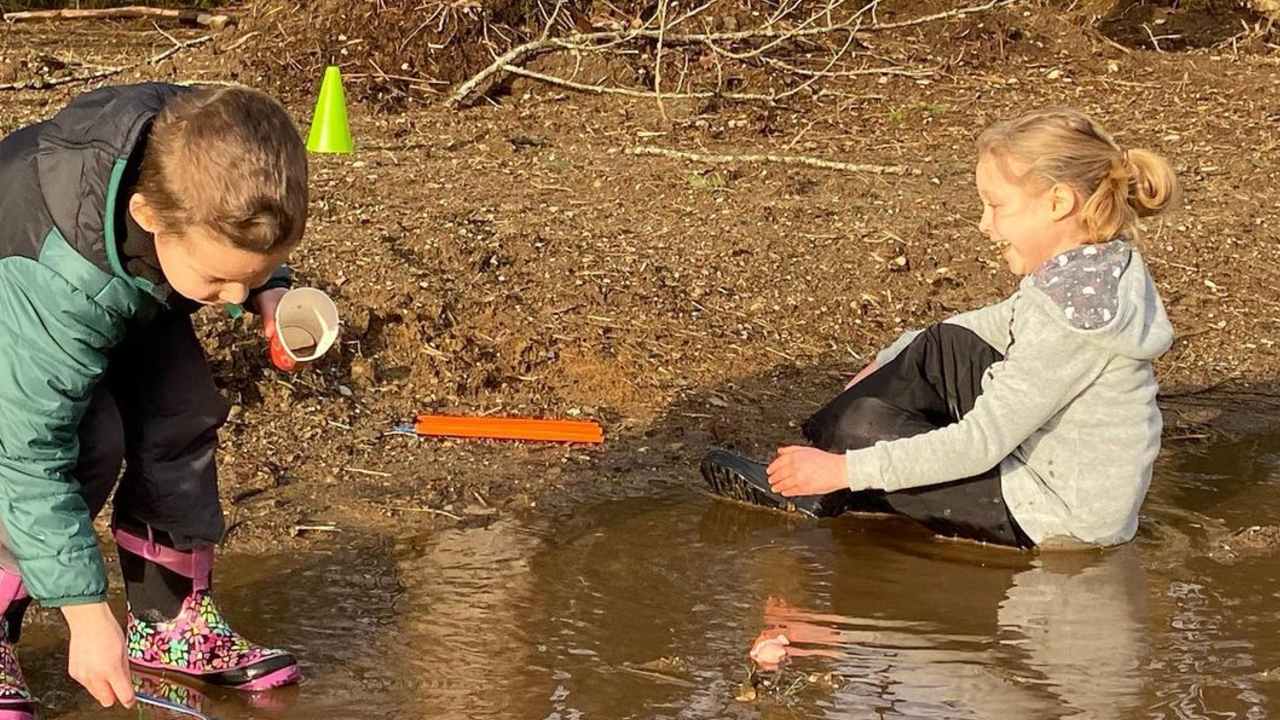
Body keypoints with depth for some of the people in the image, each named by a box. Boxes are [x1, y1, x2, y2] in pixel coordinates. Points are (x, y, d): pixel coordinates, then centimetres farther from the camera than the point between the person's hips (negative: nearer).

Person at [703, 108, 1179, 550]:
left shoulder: (1072, 312, -29)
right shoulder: (1102, 266, 0)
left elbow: (978, 445, -28)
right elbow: (998, 324, 17)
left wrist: (848, 470, -23)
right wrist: (887, 363, 17)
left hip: (1058, 522, -10)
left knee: (866, 423, -10)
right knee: (943, 347, 11)